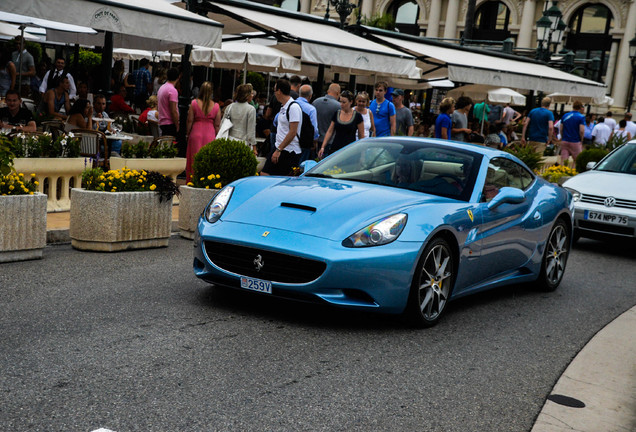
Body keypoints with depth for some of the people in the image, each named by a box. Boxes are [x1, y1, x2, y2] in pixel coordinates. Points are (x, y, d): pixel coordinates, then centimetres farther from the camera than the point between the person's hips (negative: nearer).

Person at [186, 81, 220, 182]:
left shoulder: (194, 103, -6)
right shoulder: (216, 106, -4)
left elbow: (189, 121, -2)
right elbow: (217, 125, 1)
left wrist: (188, 134, 9)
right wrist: (215, 137, 12)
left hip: (196, 133, 0)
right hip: (210, 135, 0)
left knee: (194, 159, 8)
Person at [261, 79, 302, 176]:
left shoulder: (294, 107, -16)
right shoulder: (283, 106, 15)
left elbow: (292, 132, -21)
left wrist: (279, 150, -21)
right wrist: (277, 149, 17)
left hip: (289, 152, -10)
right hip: (279, 147, 10)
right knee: (264, 175, 5)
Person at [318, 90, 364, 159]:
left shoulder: (357, 116, -1)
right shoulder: (336, 114, 8)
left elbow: (362, 135, 1)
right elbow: (330, 132, 10)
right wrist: (323, 147, 2)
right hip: (335, 149, 3)